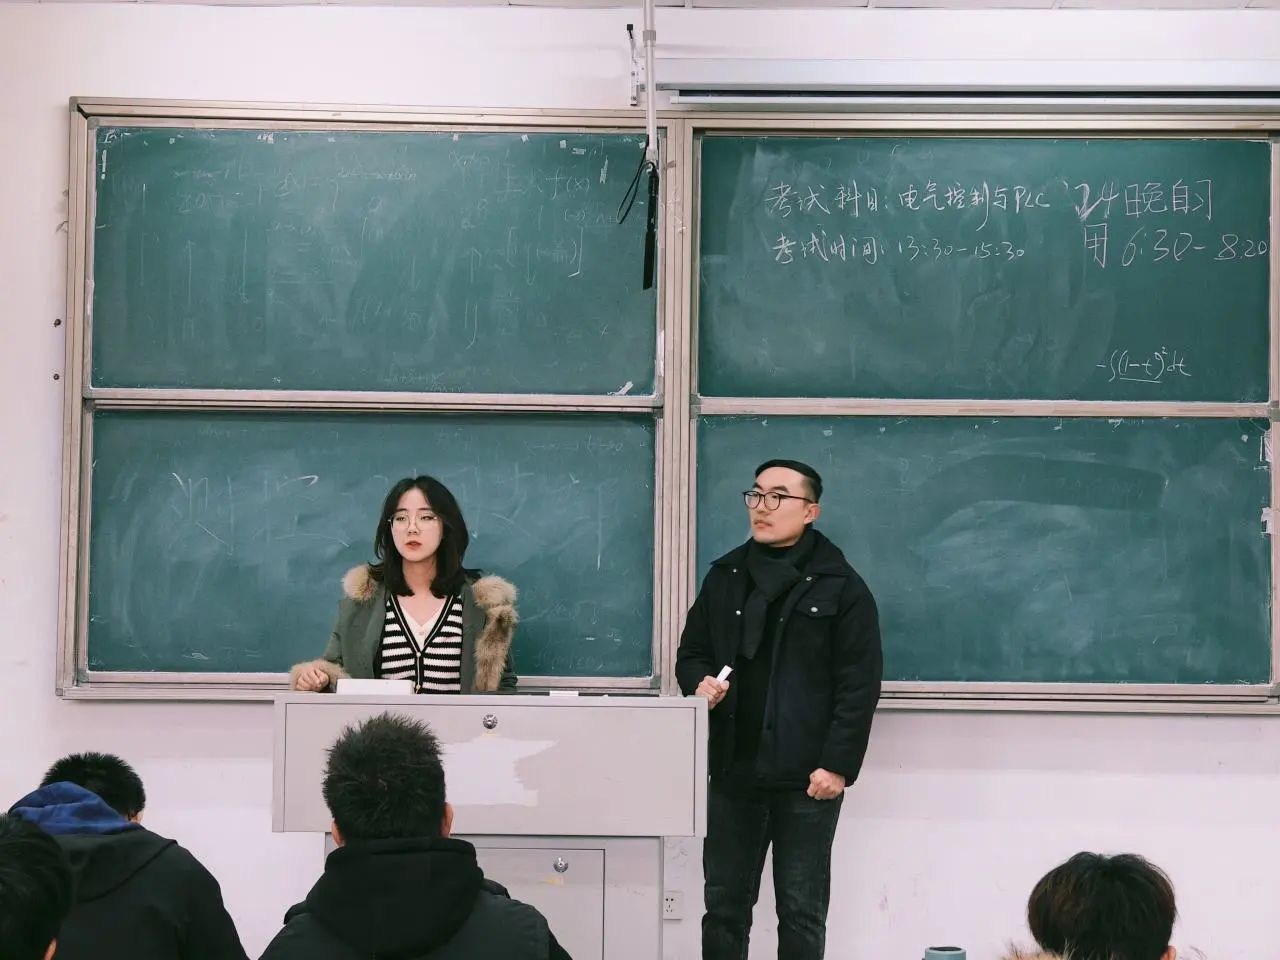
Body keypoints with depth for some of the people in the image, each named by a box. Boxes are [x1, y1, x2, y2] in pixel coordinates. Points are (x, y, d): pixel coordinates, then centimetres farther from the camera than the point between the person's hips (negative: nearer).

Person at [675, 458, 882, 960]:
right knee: (723, 905, 8)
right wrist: (701, 683, -5)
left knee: (801, 911, 2)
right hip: (733, 771, 4)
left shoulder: (841, 586, -3)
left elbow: (859, 684, -7)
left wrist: (838, 765, -14)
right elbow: (691, 653, 19)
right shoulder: (725, 576, 12)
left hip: (806, 777, -4)